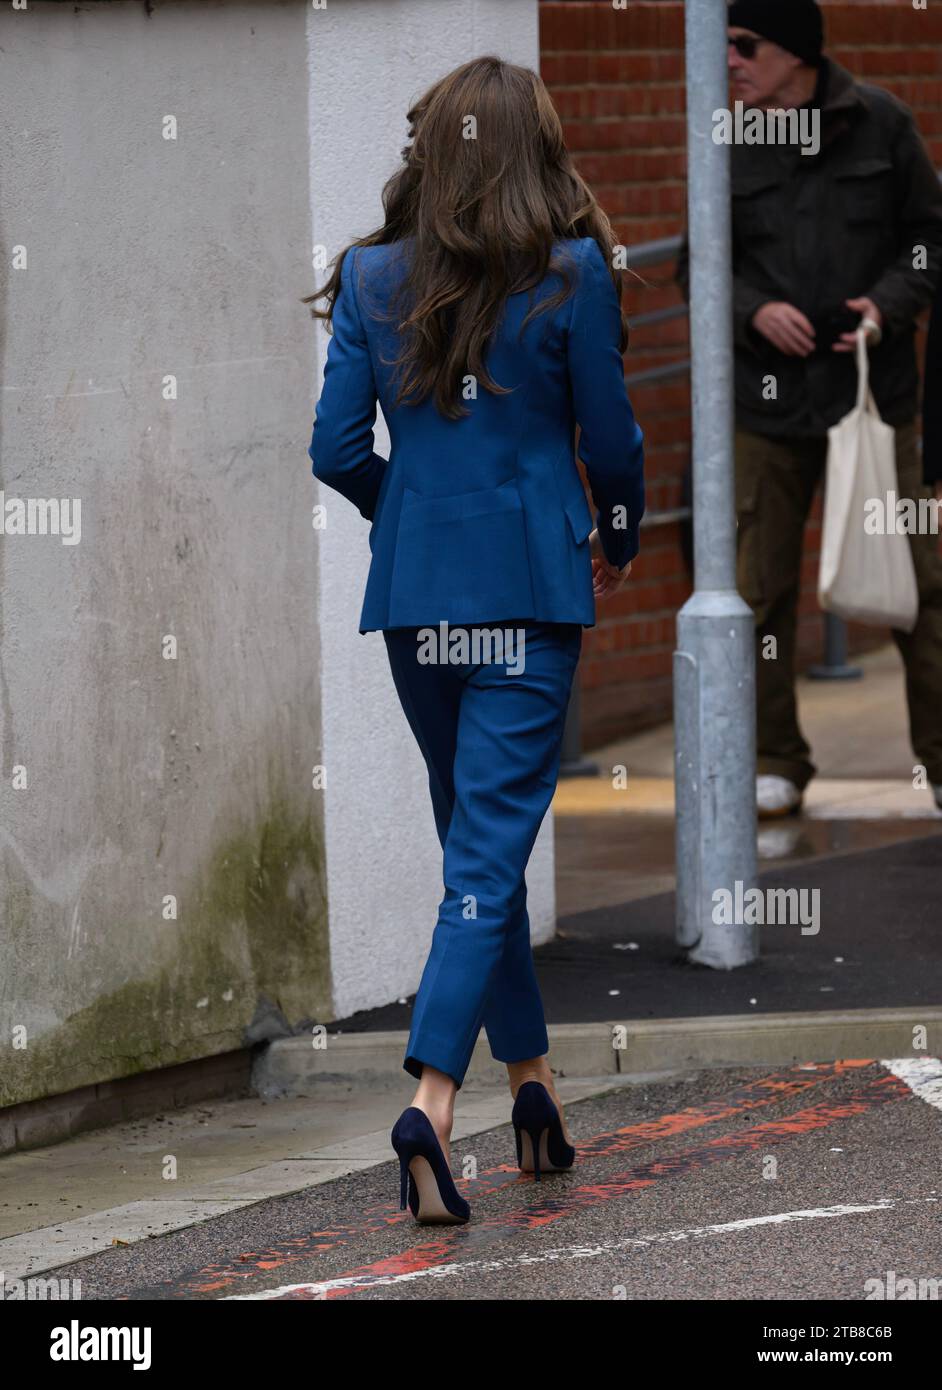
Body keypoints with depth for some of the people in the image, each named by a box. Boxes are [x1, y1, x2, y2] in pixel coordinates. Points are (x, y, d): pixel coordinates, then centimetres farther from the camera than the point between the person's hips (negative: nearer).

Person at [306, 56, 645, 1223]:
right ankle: (432, 1096, -20)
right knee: (491, 845, -6)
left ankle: (529, 1079, 24)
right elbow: (611, 440, -1)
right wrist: (618, 543, 19)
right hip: (530, 589, -3)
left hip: (415, 591, 3)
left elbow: (336, 450, 0)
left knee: (476, 834, 18)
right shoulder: (570, 276, -7)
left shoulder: (371, 279, 0)